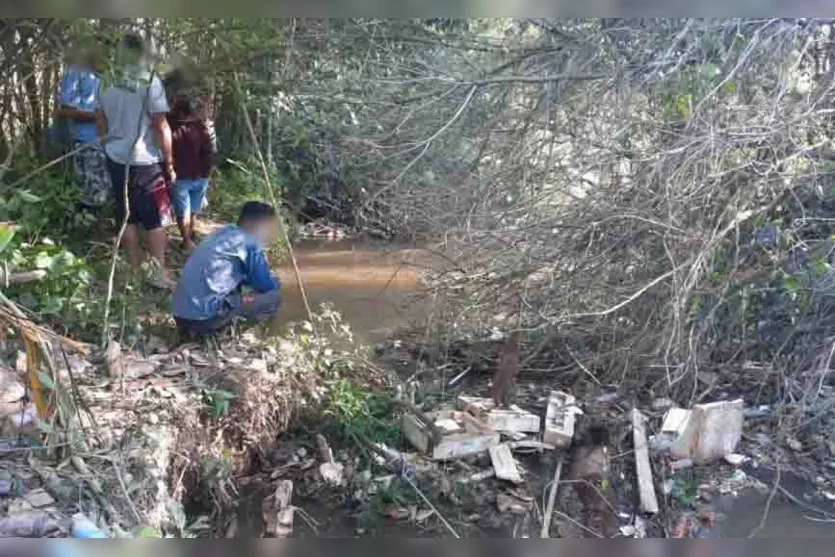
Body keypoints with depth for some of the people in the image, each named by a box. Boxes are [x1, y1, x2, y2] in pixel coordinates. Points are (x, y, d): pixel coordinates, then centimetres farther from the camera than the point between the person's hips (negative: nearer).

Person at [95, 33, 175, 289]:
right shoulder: (150, 82, -11)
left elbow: (102, 126, 13)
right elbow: (162, 127, -13)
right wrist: (170, 163, -7)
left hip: (116, 160, 5)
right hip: (145, 162, -5)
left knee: (127, 216, 11)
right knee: (155, 218, 3)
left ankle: (136, 268, 20)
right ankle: (159, 272, 4)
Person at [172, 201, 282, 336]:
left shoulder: (224, 233, 19)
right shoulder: (250, 244, -4)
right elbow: (266, 286, 3)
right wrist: (276, 283, 23)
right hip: (203, 318, -8)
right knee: (273, 298, -2)